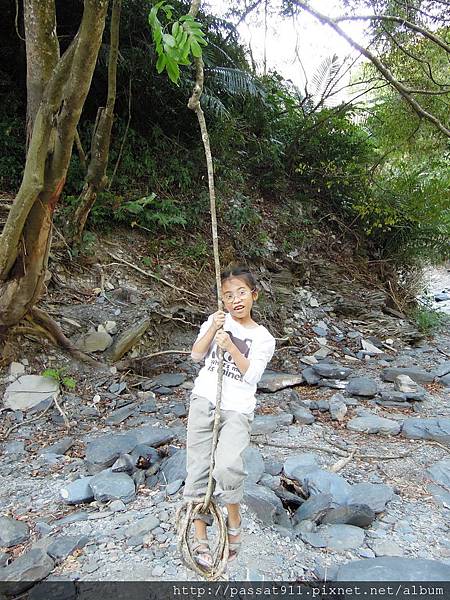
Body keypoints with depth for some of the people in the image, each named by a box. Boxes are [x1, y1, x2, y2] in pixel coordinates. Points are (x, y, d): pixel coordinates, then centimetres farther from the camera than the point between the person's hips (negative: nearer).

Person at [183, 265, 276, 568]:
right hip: (204, 400, 3)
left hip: (237, 409, -2)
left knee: (228, 466, -22)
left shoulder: (264, 338, 3)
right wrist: (212, 330, -13)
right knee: (198, 467, 2)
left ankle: (234, 519, 7)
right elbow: (196, 355, 2)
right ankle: (199, 537, 18)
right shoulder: (216, 320, 8)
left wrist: (231, 347, -17)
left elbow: (252, 375, -8)